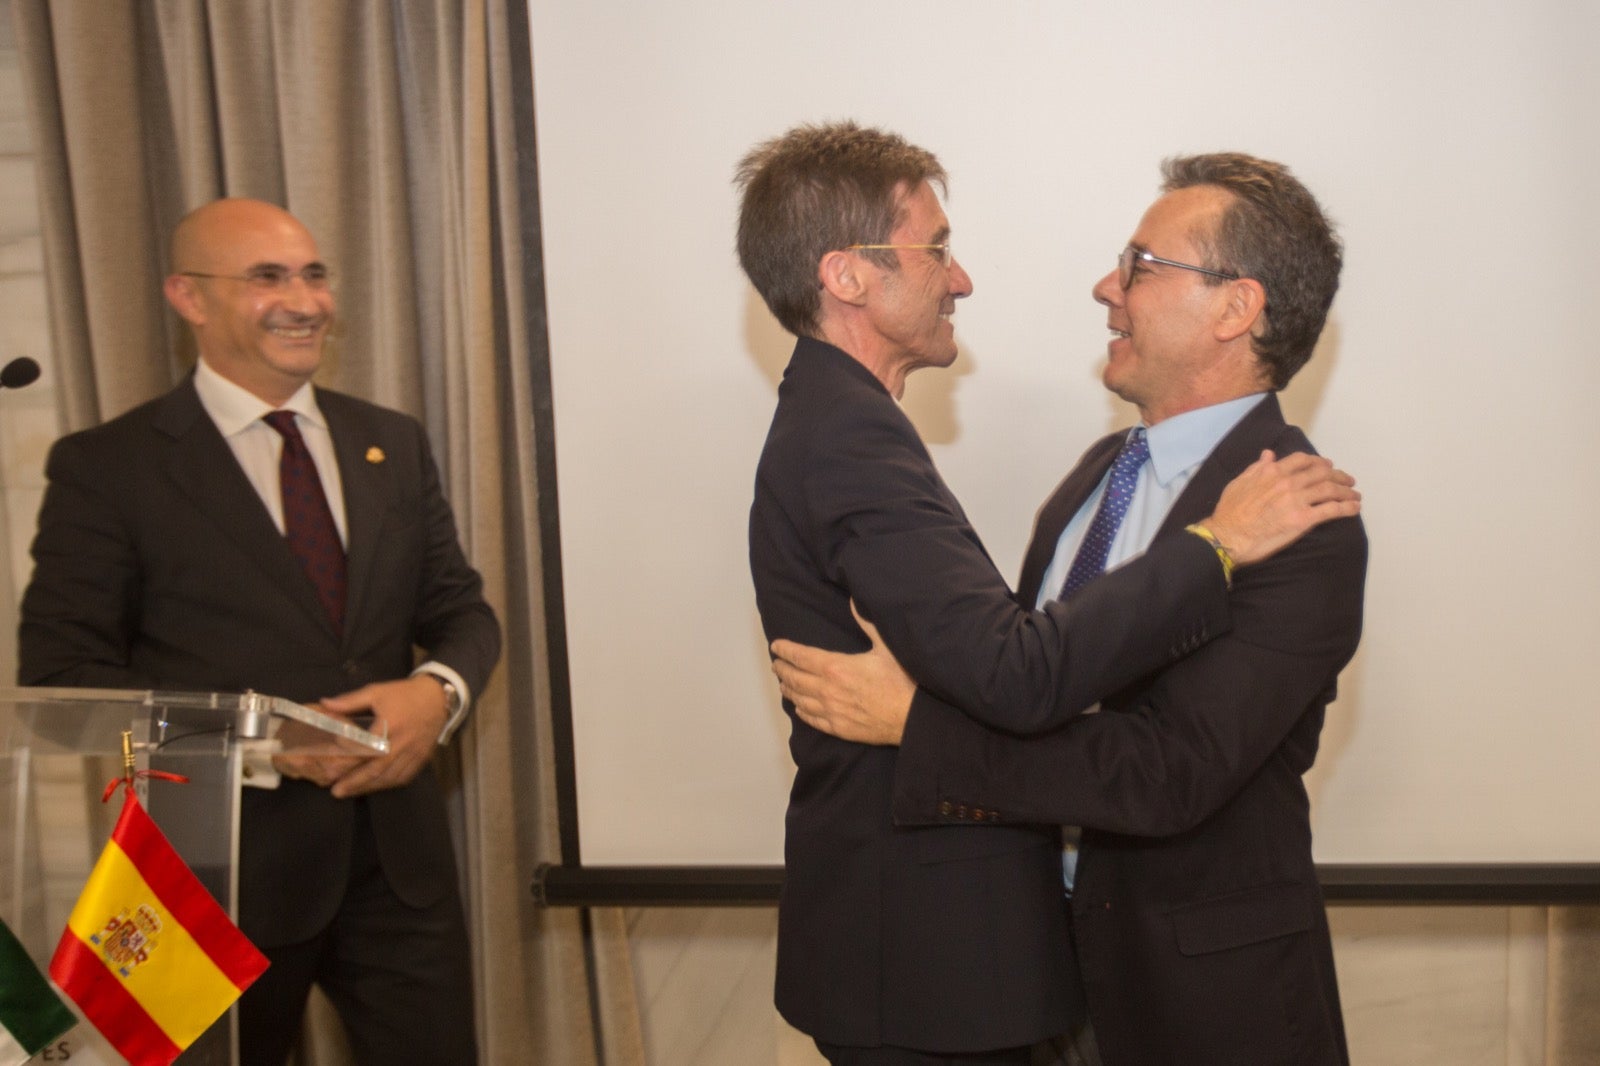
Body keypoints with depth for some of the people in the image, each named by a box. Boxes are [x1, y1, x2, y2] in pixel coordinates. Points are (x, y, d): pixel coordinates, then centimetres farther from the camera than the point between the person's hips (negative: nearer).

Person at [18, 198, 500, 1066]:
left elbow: (460, 609, 11)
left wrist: (438, 691, -12)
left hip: (399, 854, 4)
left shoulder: (393, 445, 9)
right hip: (227, 864, -3)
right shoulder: (107, 467, -4)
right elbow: (63, 670, -8)